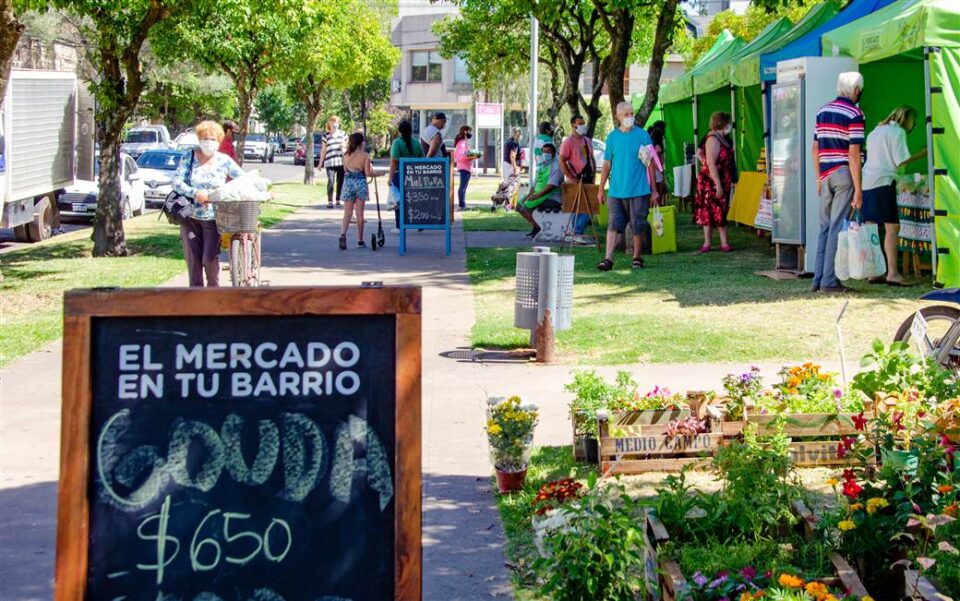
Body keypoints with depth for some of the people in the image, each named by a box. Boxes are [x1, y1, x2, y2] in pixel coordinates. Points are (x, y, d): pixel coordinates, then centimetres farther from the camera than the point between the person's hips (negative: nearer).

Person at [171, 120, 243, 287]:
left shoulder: (224, 161, 3)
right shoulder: (189, 158, 3)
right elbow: (177, 182, -6)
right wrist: (195, 193, -21)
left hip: (213, 218, -1)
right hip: (190, 217, 1)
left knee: (210, 259, -11)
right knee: (193, 260, 2)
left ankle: (213, 289, 9)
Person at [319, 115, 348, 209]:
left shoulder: (342, 134, 12)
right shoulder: (325, 135, 6)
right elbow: (323, 149, 8)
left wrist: (344, 146, -3)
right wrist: (321, 163, 5)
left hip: (342, 162, 3)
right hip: (330, 162, -3)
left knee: (340, 182, 3)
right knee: (331, 182, -10)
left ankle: (338, 201, 12)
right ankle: (330, 201, -7)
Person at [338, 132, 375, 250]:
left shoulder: (346, 155, 3)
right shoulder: (365, 155, -6)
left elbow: (345, 170, 7)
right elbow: (367, 173, -8)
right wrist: (375, 173, 10)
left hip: (348, 183, 2)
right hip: (360, 183, -2)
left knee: (347, 212, 5)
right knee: (359, 213, 6)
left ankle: (343, 234, -19)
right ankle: (360, 241, 11)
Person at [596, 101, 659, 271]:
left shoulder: (642, 135, 0)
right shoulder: (612, 136, 7)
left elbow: (650, 163, 3)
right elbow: (607, 164, 11)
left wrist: (653, 190, 2)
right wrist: (601, 189, 8)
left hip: (638, 191, -2)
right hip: (616, 191, 2)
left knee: (638, 227, 4)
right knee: (613, 225, -4)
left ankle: (637, 258, 18)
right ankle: (608, 259, -7)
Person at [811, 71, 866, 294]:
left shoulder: (822, 111, 12)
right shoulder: (854, 114, -9)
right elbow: (853, 153, -14)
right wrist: (858, 188, -12)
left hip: (826, 175, 6)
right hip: (844, 175, -6)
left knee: (825, 228, 11)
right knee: (838, 228, -5)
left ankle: (818, 279, 11)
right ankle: (829, 281, -6)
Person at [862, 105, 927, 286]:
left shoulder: (875, 131, 22)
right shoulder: (898, 131, -3)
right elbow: (902, 160, -7)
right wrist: (924, 153, 2)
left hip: (866, 181, 9)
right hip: (882, 182, -9)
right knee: (892, 227, -8)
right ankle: (892, 273, -13)